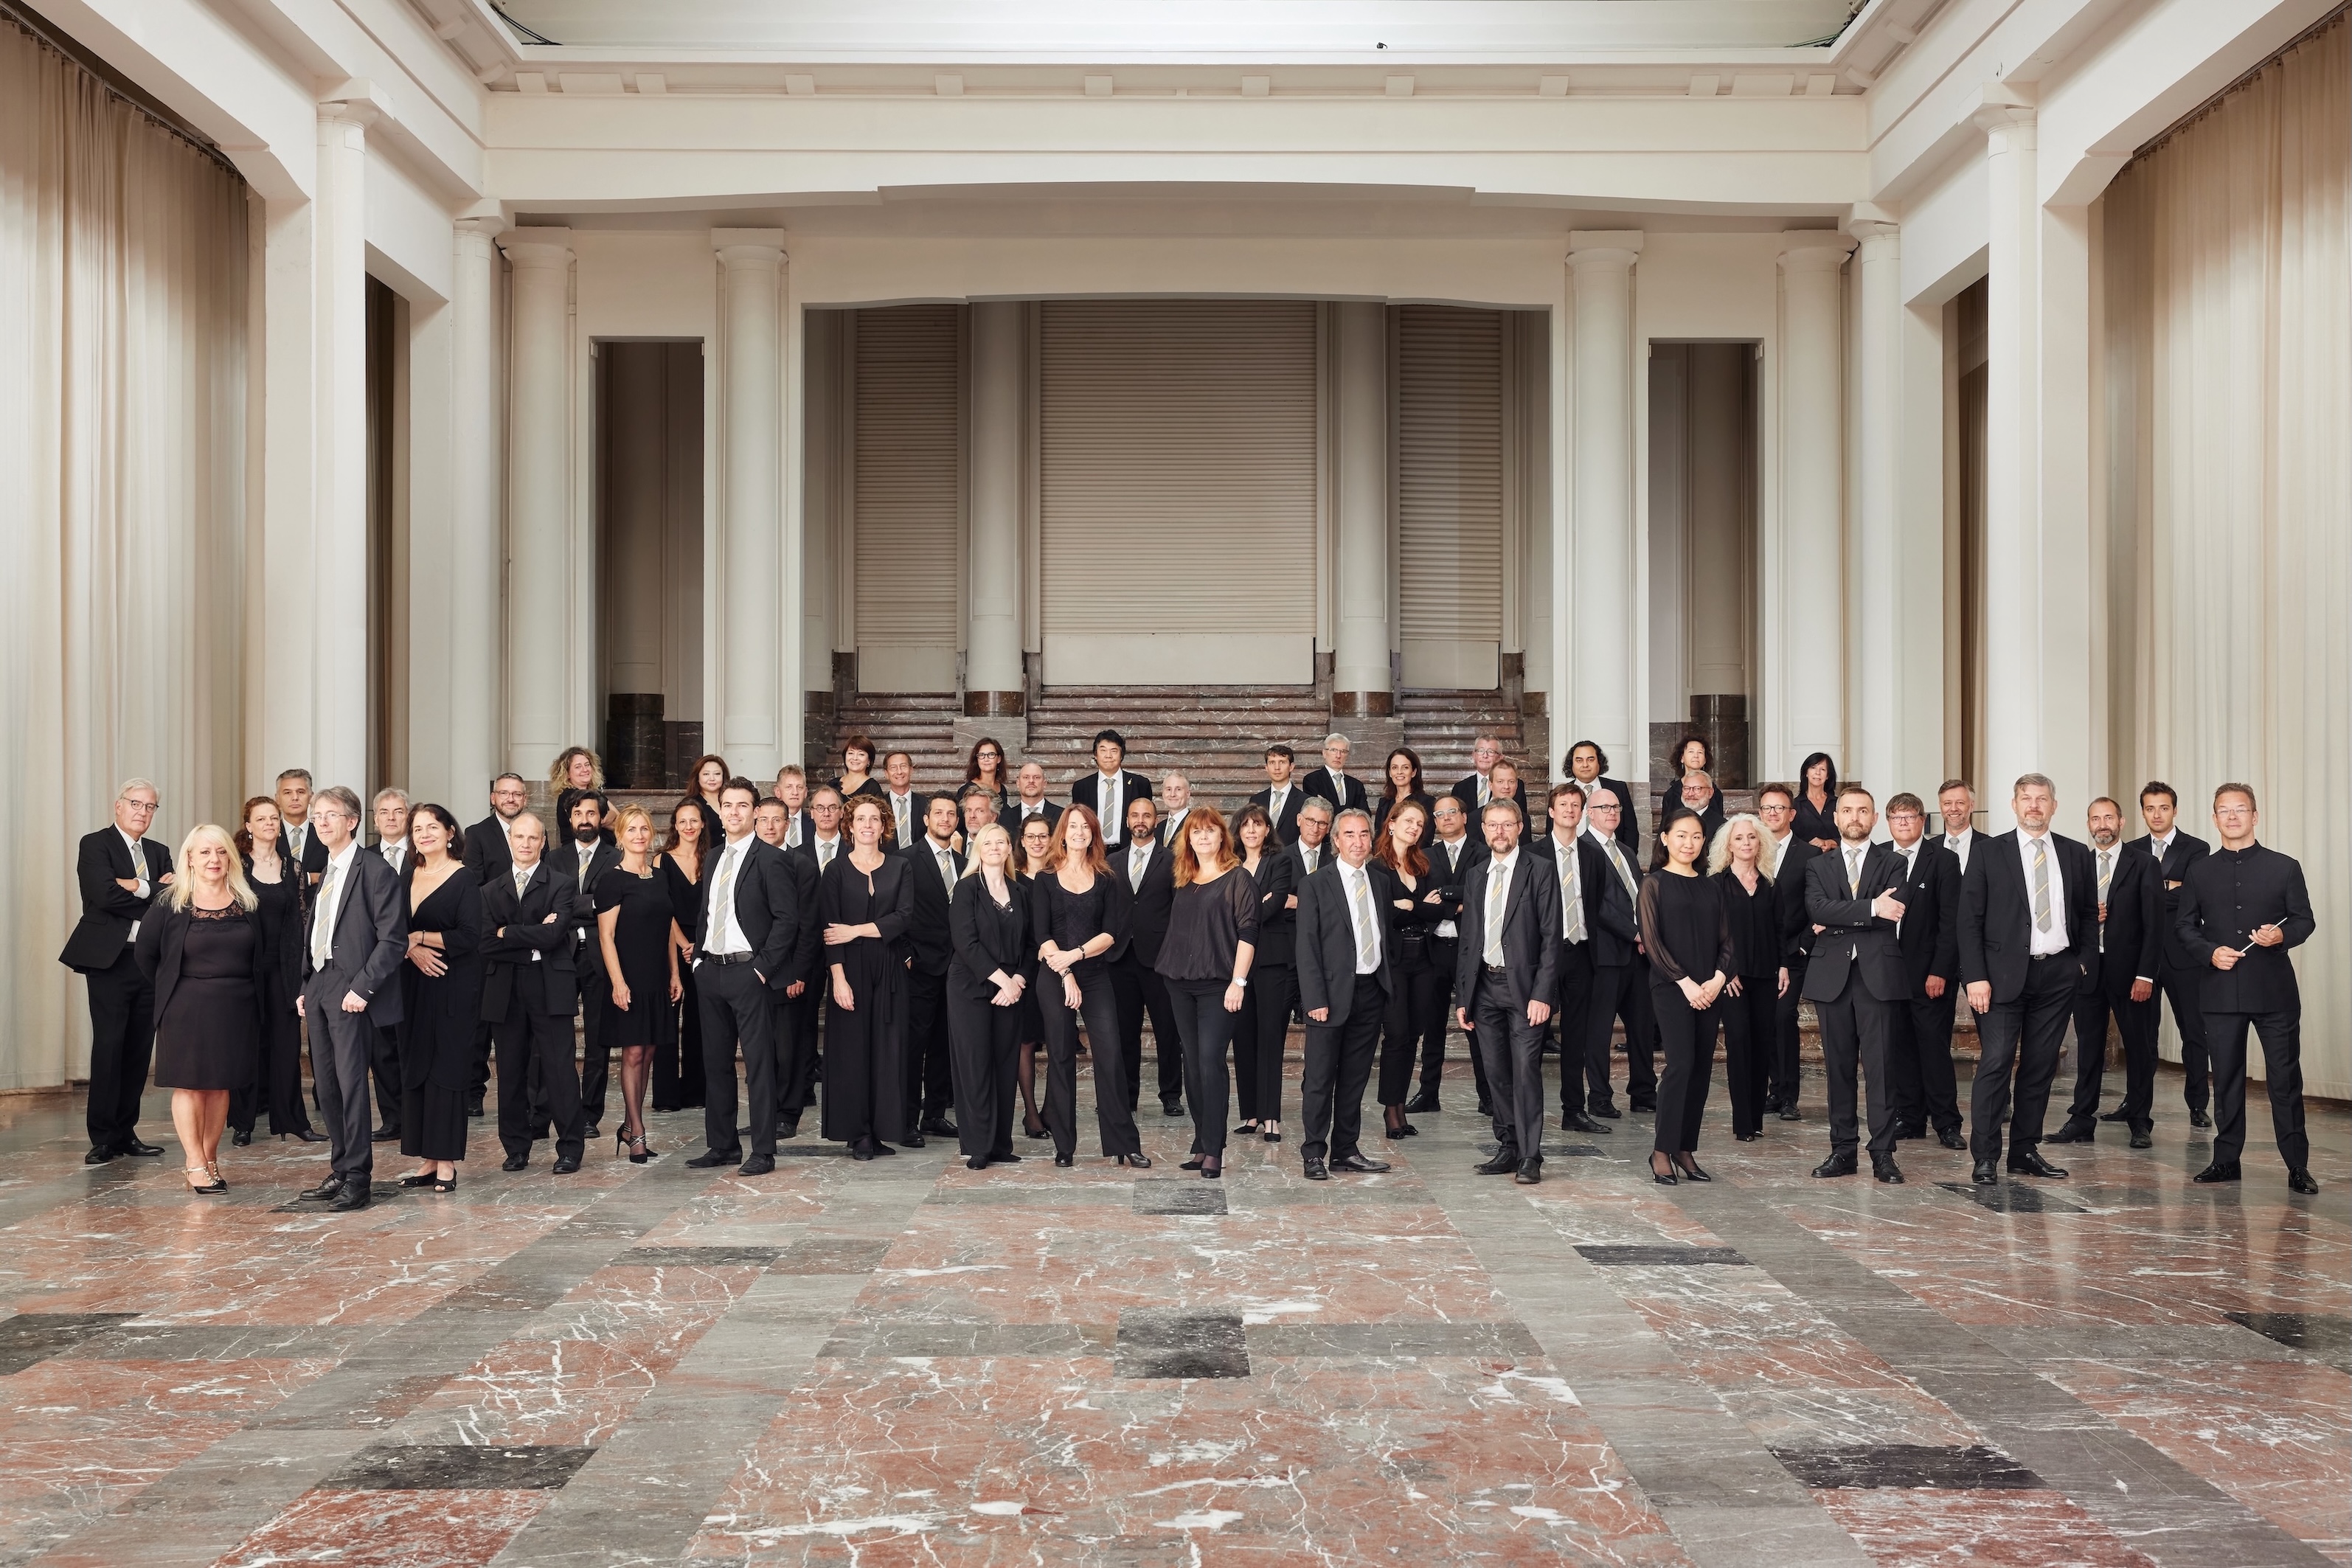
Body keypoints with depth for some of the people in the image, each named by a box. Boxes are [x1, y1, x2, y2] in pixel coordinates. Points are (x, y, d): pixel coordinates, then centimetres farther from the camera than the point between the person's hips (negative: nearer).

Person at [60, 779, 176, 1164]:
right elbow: (105, 894, -16)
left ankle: (126, 1132, 14)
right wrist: (155, 892, -7)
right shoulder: (95, 844, 0)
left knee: (139, 1049, 7)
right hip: (110, 960, -6)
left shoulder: (159, 853, 18)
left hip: (150, 962, 6)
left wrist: (136, 887, -10)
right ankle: (102, 1138, 0)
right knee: (109, 1046, -6)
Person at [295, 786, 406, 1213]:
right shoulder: (326, 873, 18)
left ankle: (358, 1178, -3)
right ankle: (340, 1172, 18)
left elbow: (393, 940, -14)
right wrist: (306, 987, 14)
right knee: (326, 1085, 10)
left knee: (351, 1082, -9)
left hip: (350, 992, -8)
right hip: (318, 988, 8)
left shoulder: (375, 871, -9)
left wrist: (362, 988, -18)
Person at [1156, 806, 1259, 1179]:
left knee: (1210, 1061, -12)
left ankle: (1213, 1149, -8)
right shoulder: (1183, 880, 14)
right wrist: (1166, 969, 10)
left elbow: (1247, 932, -8)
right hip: (1181, 983, 6)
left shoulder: (1238, 879, -3)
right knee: (1192, 1063, 7)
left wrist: (1238, 981, -15)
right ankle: (1202, 1145, 13)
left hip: (1219, 983, -6)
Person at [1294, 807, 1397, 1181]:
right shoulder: (1315, 885, -4)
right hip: (1333, 994, -4)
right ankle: (1314, 1154, 8)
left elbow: (1388, 935, 16)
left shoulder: (1383, 881, 11)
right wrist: (1315, 999, -13)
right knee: (1320, 1078, -1)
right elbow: (1307, 946, -6)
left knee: (1355, 1077, 10)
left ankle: (1345, 1151, 19)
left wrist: (1391, 986, 8)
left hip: (1372, 991, 4)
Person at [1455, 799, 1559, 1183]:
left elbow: (1551, 936, -7)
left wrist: (1542, 993, -15)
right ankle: (1508, 1147, 17)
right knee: (1496, 1073, 8)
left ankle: (1530, 1156, -3)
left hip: (1523, 985, -5)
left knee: (1526, 1070, -8)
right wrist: (1462, 996, 9)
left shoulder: (1539, 871, -3)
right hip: (1484, 985, 5)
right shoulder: (1475, 875, 13)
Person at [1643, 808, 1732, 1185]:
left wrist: (1718, 978, -7)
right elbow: (1652, 940, -7)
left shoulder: (1711, 888, 13)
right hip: (1670, 988, -5)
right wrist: (1686, 983, -13)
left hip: (1708, 990, 5)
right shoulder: (1655, 884, 0)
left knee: (1702, 1069, 3)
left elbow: (1725, 941, 11)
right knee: (1681, 1064, -15)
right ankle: (1662, 1152, -8)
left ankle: (1686, 1150, 10)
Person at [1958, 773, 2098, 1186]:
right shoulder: (1989, 852, 0)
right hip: (2004, 974, -3)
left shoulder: (2076, 855, 11)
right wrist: (1976, 976, -10)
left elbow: (2089, 914, 18)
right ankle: (1985, 1158, -4)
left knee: (2041, 1066, 7)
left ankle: (2025, 1151, 17)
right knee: (1995, 1063, -8)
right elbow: (1969, 919, -3)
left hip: (2058, 976, 3)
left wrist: (2084, 962, 4)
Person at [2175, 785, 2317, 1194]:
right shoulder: (2200, 872, 10)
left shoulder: (2285, 867, 4)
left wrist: (2282, 935, -16)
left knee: (2285, 1079, -1)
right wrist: (2210, 952, -7)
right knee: (2226, 1079, 7)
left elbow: (2305, 920, 5)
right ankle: (2226, 1160, 16)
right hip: (2221, 991, 2)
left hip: (2274, 991, -2)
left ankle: (2298, 1167, 6)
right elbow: (2186, 927, 11)